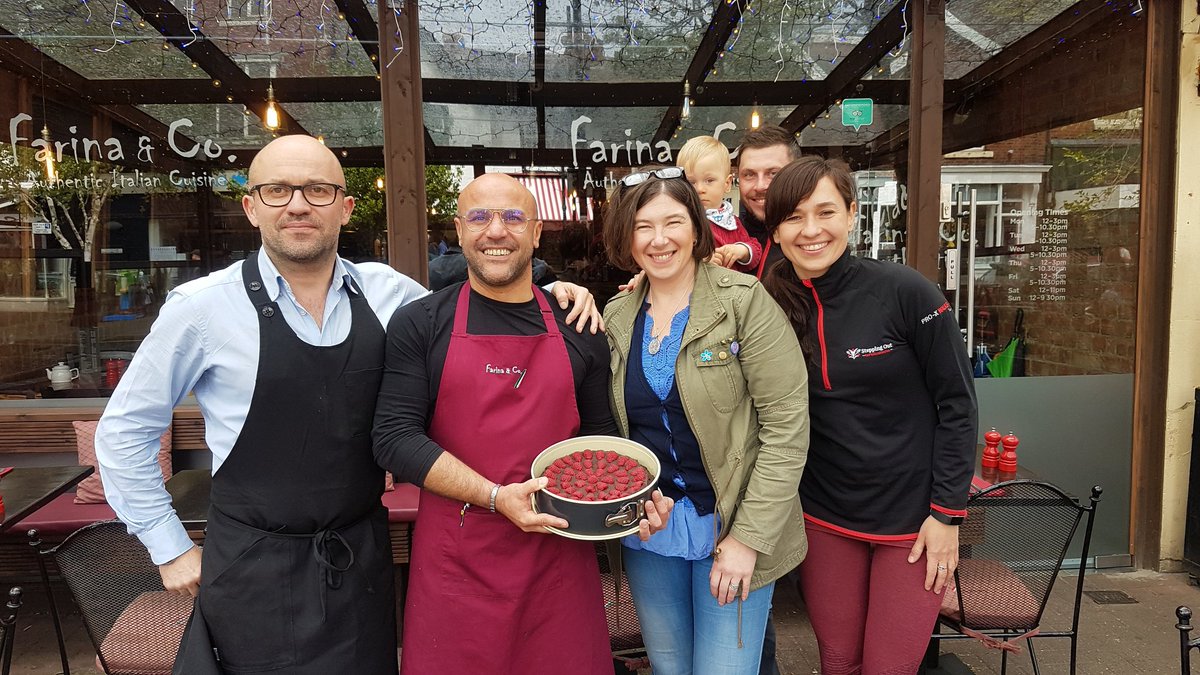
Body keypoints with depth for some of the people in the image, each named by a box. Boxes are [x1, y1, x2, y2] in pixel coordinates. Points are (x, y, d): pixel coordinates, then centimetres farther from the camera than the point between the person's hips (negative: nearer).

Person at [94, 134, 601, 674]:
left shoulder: (388, 293, -3)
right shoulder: (203, 307, -10)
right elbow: (124, 430, 0)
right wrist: (170, 548, 1)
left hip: (363, 563, 3)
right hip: (253, 572, -2)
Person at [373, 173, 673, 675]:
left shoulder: (577, 331, 4)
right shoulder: (418, 326, -2)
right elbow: (394, 437, -7)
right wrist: (497, 497, -17)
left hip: (561, 556, 2)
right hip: (455, 560, -1)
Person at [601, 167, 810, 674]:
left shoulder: (744, 301, -12)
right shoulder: (617, 317, 3)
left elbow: (787, 423, -14)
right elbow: (611, 424, 10)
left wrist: (749, 537, -16)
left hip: (730, 527, -4)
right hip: (647, 534, 5)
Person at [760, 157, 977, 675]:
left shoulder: (905, 292, -15)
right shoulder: (772, 306, -5)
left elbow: (956, 404, -8)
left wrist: (947, 514, -9)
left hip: (912, 516, -2)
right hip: (824, 516, 3)